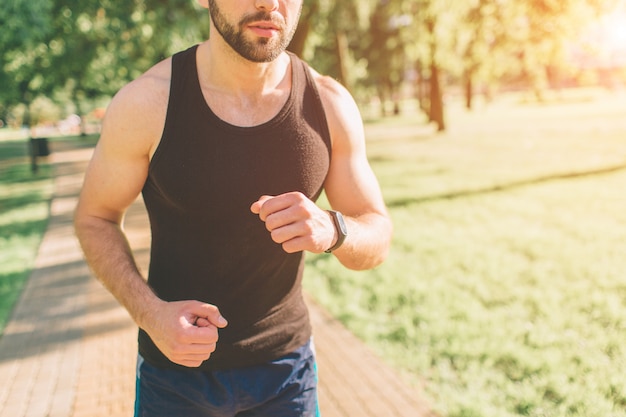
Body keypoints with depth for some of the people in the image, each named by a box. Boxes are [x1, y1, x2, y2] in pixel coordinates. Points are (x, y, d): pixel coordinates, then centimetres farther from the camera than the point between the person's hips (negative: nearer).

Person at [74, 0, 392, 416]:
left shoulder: (329, 104, -12)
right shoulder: (148, 101, -17)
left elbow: (377, 238, -5)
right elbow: (95, 217, -4)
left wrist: (331, 229, -29)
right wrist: (150, 313, -21)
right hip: (176, 363, -1)